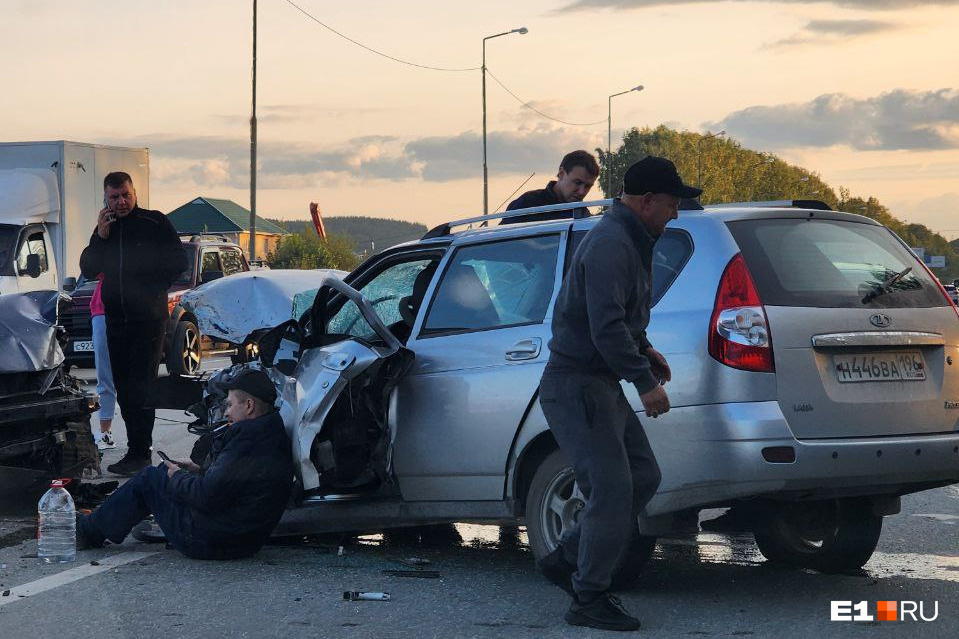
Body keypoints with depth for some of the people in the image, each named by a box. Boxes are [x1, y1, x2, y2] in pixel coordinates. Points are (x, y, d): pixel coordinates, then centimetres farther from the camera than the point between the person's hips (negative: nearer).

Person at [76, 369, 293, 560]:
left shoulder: (249, 440, -25)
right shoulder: (275, 438, 6)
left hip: (210, 542, -9)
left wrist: (178, 477, -7)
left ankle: (88, 531, 20)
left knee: (149, 479, 5)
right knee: (163, 472, 20)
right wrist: (200, 471, 9)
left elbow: (208, 495, -25)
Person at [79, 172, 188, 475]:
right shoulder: (105, 228, 13)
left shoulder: (155, 223, -1)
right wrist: (101, 237, -6)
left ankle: (139, 452, -10)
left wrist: (153, 289, -6)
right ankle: (137, 451, 11)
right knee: (124, 389, 6)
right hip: (116, 319, 6)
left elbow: (178, 262, -1)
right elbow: (88, 270, 6)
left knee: (140, 386, -11)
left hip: (149, 318, -6)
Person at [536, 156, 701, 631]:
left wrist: (644, 350, 19)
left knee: (643, 476, 12)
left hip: (601, 385, 11)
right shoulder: (610, 244, -19)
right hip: (576, 384, -11)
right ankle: (589, 601, -3)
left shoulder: (629, 241, 15)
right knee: (612, 489, -11)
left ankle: (566, 560, 19)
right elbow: (606, 326, -28)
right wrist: (645, 382, -26)